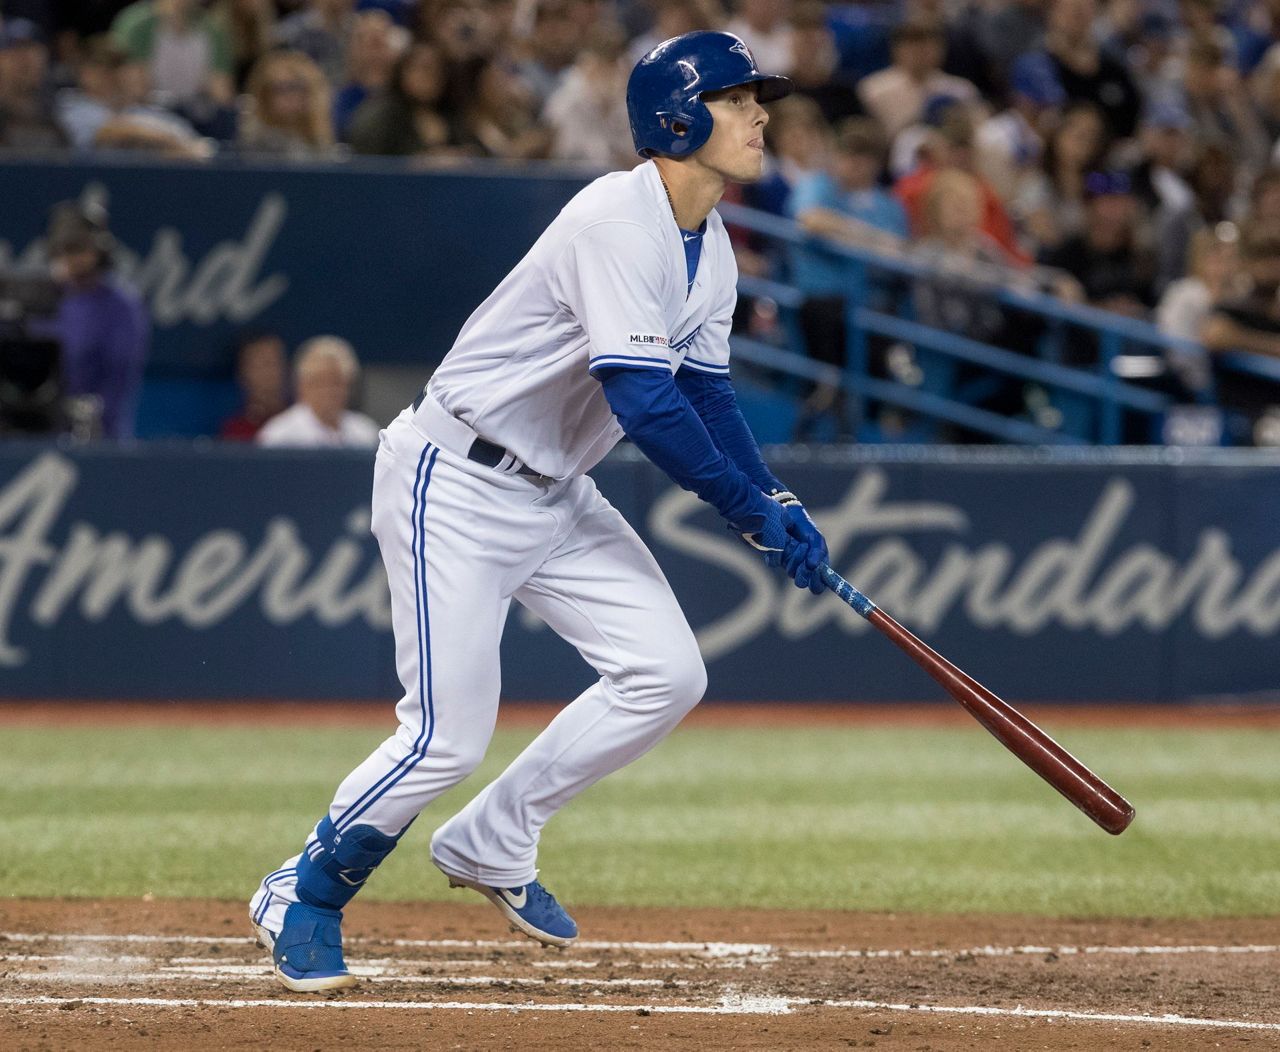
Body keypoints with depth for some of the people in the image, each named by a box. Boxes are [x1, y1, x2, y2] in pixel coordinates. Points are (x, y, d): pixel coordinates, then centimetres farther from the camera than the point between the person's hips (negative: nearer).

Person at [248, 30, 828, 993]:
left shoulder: (710, 247, 8)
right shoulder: (620, 220, -23)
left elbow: (706, 392, 11)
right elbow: (643, 401, -28)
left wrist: (781, 505, -3)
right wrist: (751, 511, -23)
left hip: (553, 496, 9)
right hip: (454, 483, -9)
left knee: (667, 674, -2)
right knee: (448, 735, -12)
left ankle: (490, 845, 13)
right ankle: (304, 895, 12)